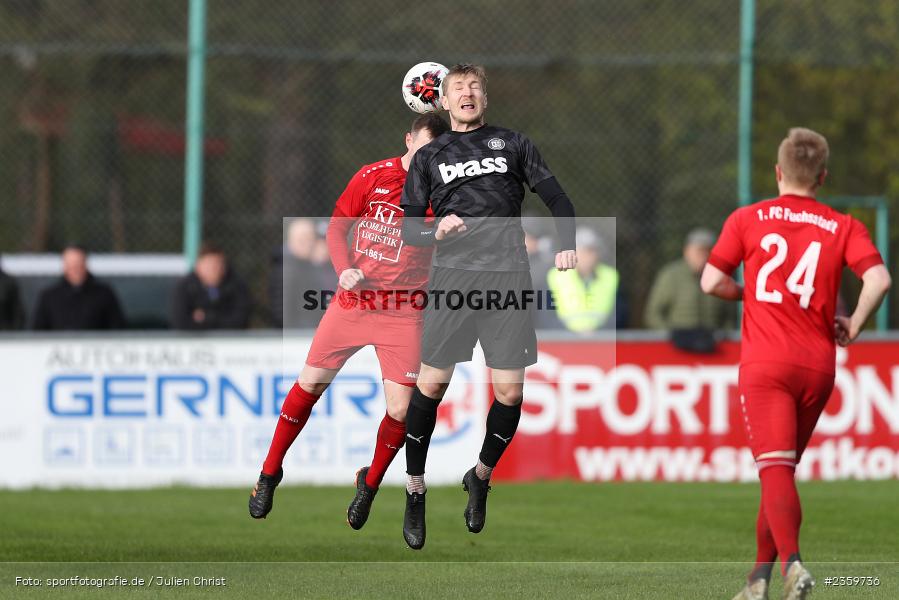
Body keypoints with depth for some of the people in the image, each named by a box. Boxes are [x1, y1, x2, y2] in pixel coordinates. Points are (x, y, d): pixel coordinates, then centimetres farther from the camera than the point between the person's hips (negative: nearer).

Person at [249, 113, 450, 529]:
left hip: (403, 314, -1)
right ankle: (270, 472, 21)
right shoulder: (372, 176, -2)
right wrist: (345, 269, -10)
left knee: (401, 409, -8)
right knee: (309, 383, 3)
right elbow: (337, 227, 7)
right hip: (355, 298, 1)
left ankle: (370, 483, 18)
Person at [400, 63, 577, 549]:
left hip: (508, 276, 0)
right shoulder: (429, 157, 16)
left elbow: (556, 198, 13)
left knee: (509, 391, -4)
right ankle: (415, 494, 7)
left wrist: (567, 246, -3)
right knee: (430, 384, -6)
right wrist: (436, 232, -9)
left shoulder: (512, 144, 15)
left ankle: (480, 478, 19)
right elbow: (408, 227, 13)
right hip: (452, 274, 0)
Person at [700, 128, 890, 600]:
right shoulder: (844, 228, 6)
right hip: (818, 366, 3)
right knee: (783, 469, 17)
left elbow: (712, 282, 2)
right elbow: (878, 279, -9)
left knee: (775, 468, -12)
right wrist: (852, 327, 5)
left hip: (764, 363, -3)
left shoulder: (747, 219, 4)